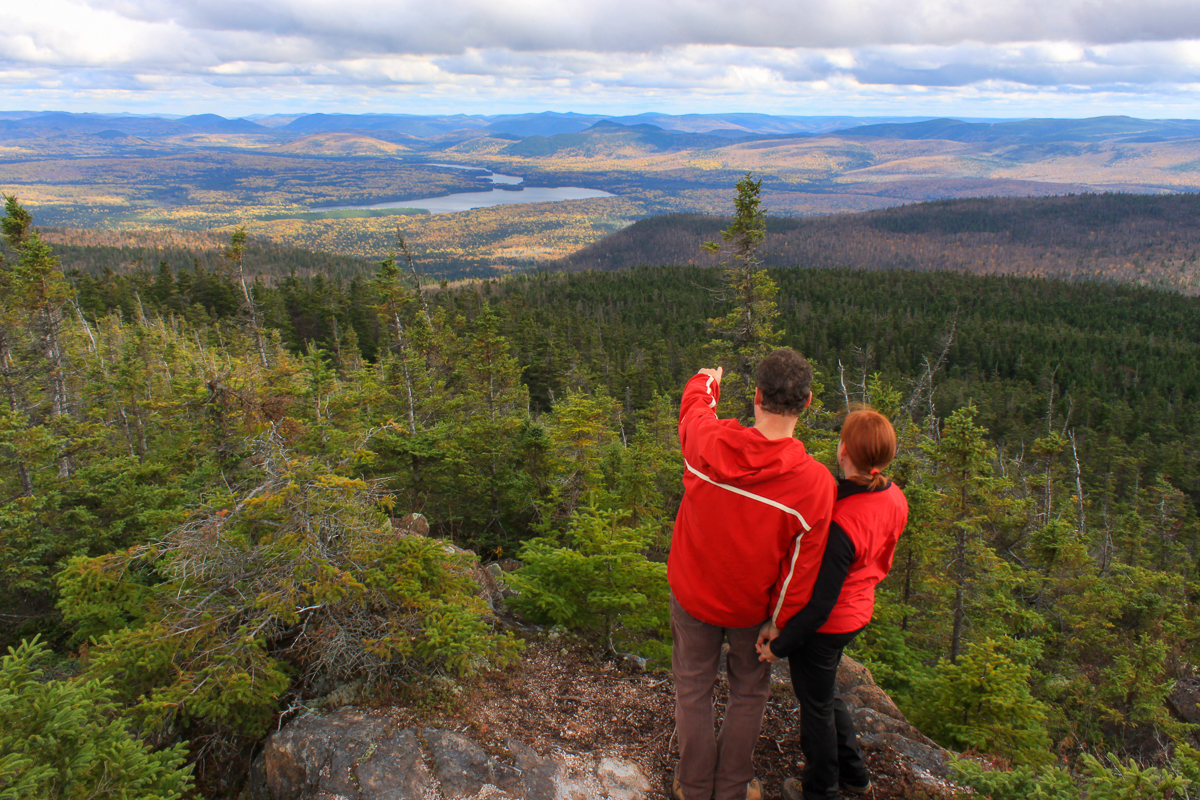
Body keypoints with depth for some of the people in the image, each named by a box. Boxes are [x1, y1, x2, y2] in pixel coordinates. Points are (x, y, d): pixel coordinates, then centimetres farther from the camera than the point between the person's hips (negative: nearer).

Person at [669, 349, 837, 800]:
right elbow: (800, 570, -17)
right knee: (748, 694, 23)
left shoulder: (706, 441, -25)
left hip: (693, 594, 1)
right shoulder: (815, 483, -27)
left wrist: (705, 381, 25)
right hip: (753, 605, -1)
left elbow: (695, 403, 2)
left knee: (693, 689, 20)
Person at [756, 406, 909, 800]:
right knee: (826, 694, 30)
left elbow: (820, 602, -29)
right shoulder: (895, 498, -11)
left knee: (816, 705, 17)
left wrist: (780, 644, -15)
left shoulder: (841, 524, -36)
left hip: (824, 626, -8)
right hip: (857, 611, 8)